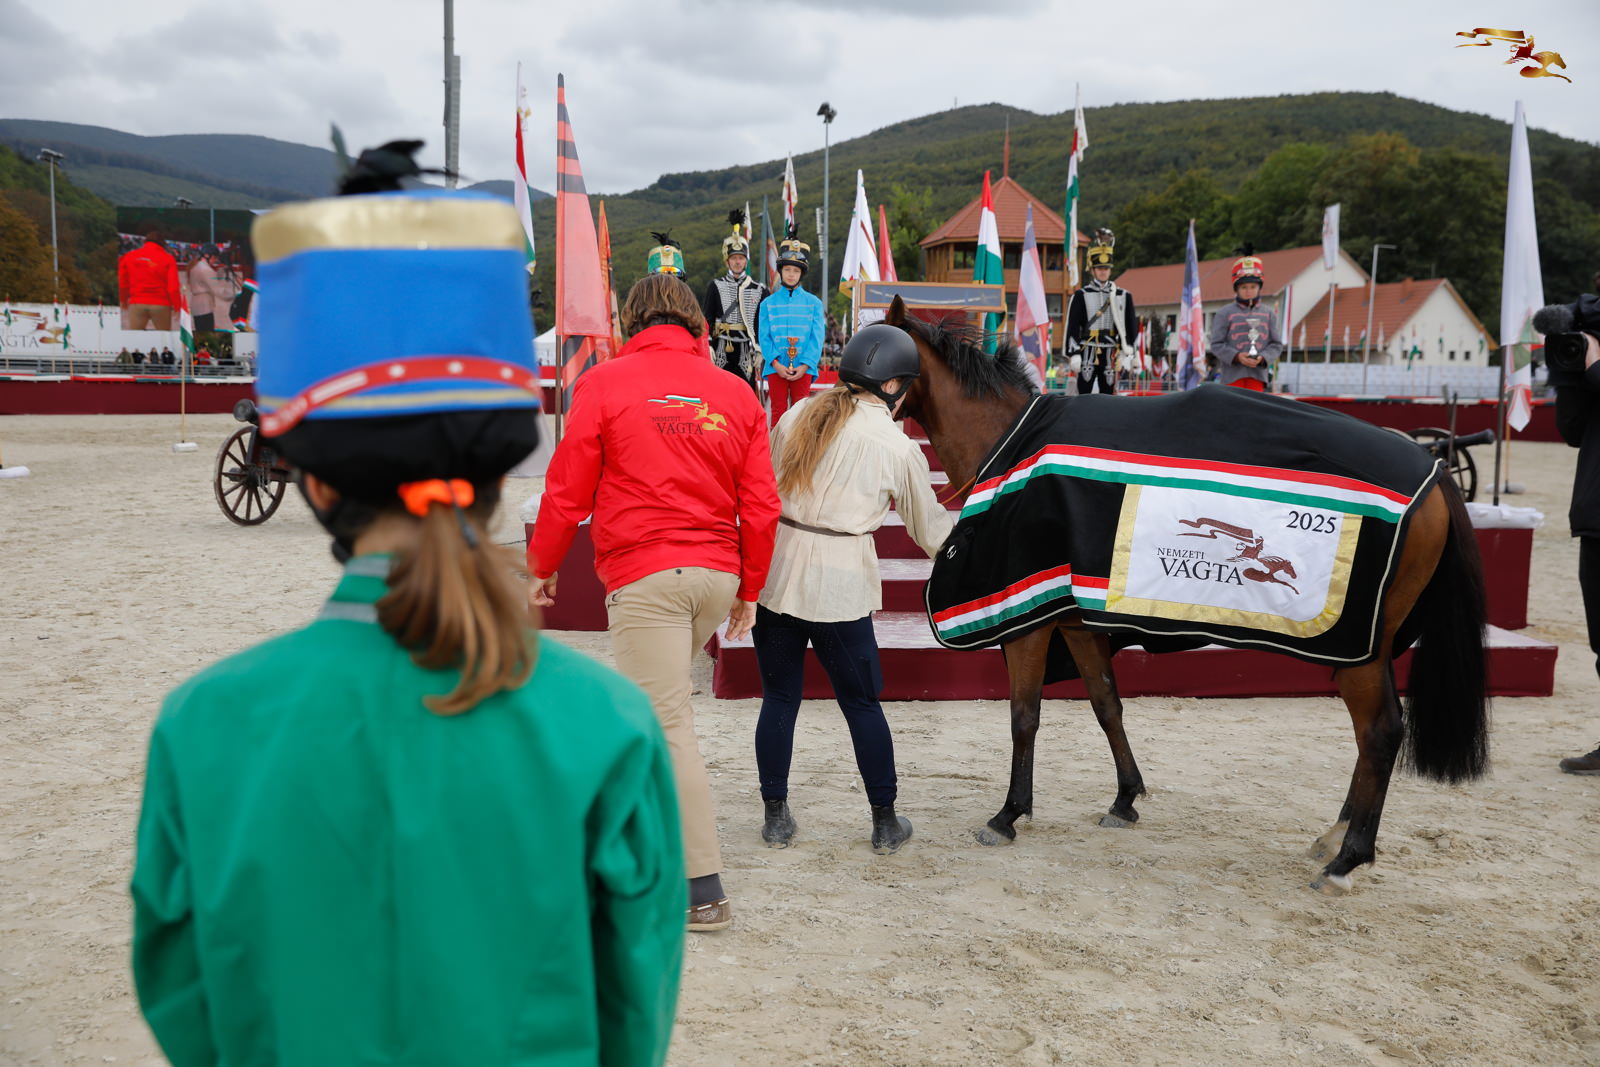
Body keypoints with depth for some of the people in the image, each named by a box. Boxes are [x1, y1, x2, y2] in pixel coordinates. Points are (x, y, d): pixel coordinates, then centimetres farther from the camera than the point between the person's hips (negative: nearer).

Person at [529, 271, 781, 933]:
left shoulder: (605, 383, -1)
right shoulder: (736, 393, 9)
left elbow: (567, 490, 0)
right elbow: (761, 505, 7)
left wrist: (541, 568, 14)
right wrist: (750, 590, 18)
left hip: (644, 574, -5)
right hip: (718, 577, 5)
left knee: (668, 725, -3)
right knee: (655, 698, 24)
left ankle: (704, 891, -1)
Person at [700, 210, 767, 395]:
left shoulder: (758, 290, 7)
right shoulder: (715, 286, 5)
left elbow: (763, 324, 8)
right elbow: (706, 319, 1)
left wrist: (759, 350, 3)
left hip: (745, 352, 1)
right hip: (720, 352, -1)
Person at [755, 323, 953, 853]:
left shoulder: (796, 417, 6)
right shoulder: (898, 447, -4)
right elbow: (930, 531, 8)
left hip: (776, 575, 4)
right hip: (840, 586, -3)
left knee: (779, 699, 13)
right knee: (862, 704, 11)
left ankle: (776, 817, 21)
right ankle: (885, 823, 21)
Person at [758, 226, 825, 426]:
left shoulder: (813, 303, 7)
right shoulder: (768, 303, 7)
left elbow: (817, 338, 2)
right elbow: (764, 337, 2)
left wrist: (805, 365, -10)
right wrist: (775, 363, -11)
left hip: (803, 368, 0)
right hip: (776, 367, 0)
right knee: (778, 412, 3)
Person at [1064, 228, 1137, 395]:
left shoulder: (1122, 296, 9)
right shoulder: (1081, 296, 0)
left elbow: (1131, 325, 13)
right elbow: (1072, 327, -4)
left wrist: (1127, 352, 6)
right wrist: (1074, 354, -11)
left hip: (1110, 355, 3)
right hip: (1088, 353, -3)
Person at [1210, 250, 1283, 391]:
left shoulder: (1268, 314, 12)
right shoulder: (1225, 314, 3)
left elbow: (1277, 344, 10)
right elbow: (1216, 345, -1)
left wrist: (1262, 358, -10)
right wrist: (1237, 356, -16)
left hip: (1258, 373, 2)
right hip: (1233, 374, -2)